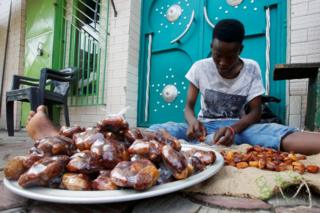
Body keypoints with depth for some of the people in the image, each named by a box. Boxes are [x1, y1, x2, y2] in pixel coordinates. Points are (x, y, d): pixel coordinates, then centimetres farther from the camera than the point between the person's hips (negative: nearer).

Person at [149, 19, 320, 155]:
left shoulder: (252, 69, -3)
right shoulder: (200, 68, -3)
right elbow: (189, 106, -2)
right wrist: (193, 121, -29)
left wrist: (233, 129, -30)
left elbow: (255, 111, -6)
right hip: (205, 126, 0)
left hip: (238, 126, 1)